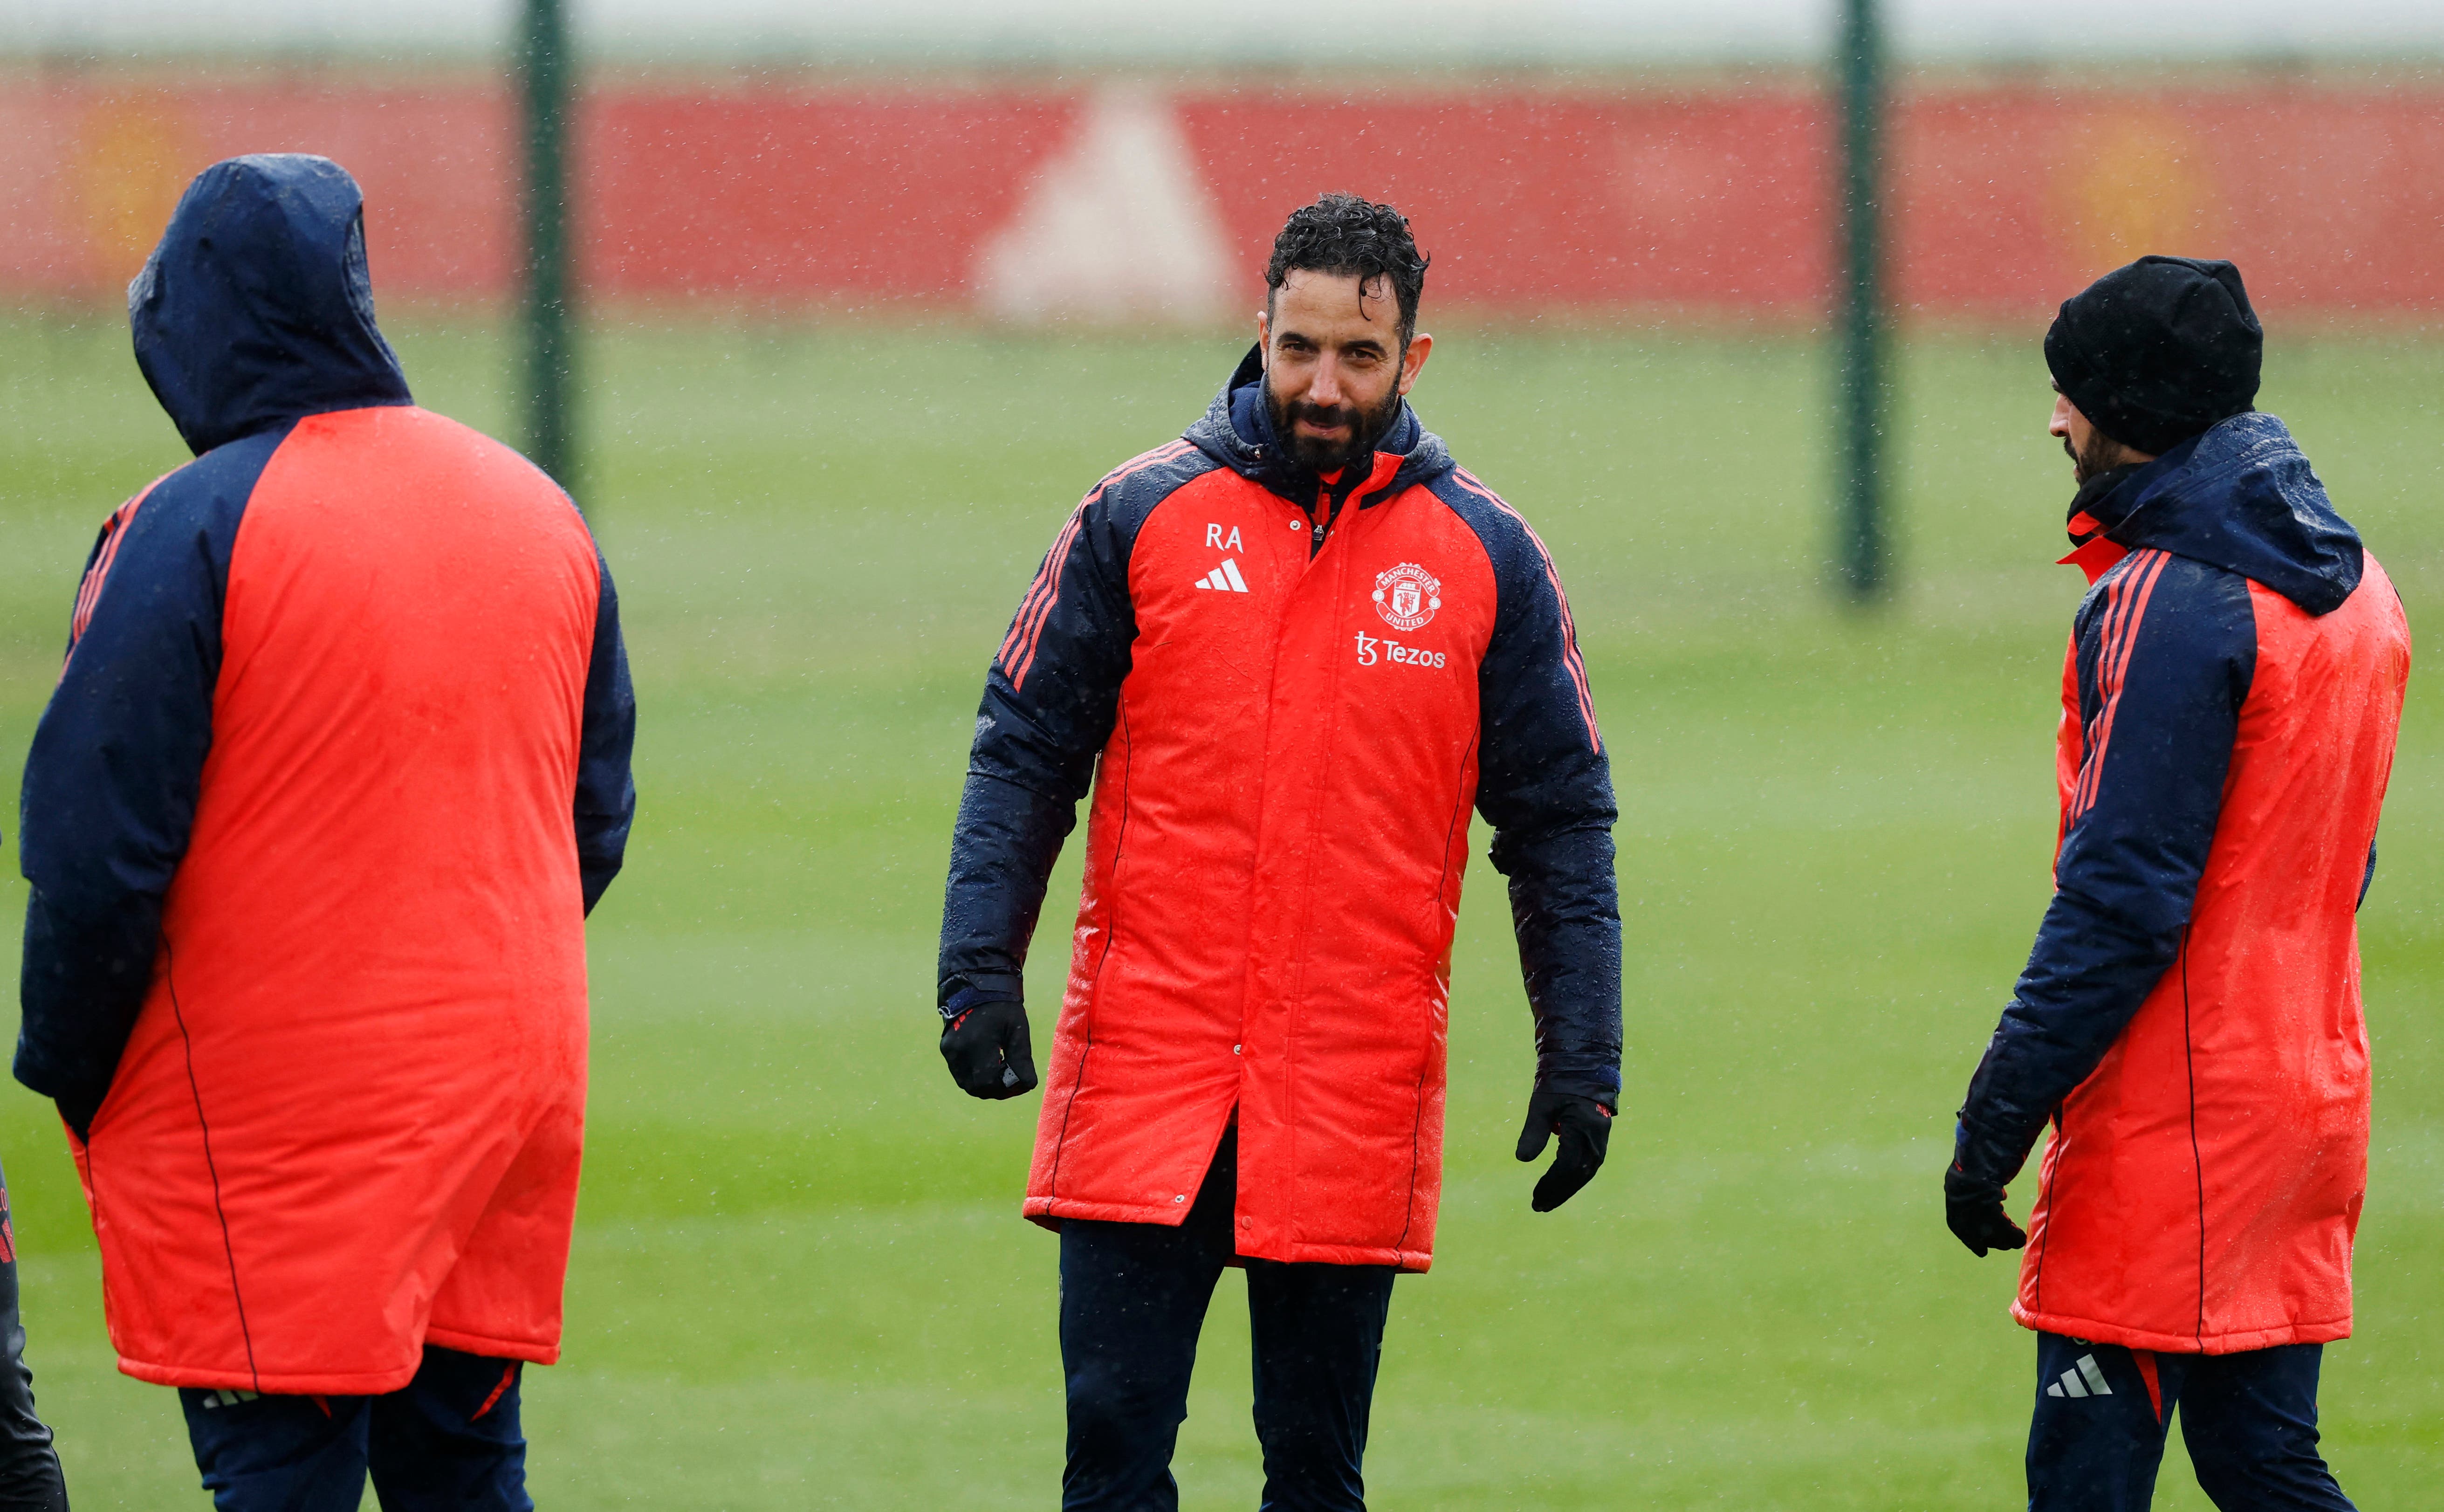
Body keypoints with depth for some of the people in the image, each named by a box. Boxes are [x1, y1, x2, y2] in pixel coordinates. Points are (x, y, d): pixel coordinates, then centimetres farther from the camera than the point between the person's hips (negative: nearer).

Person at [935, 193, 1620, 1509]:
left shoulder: (1488, 561, 4)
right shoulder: (1143, 518, 2)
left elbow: (1561, 822, 8)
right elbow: (1023, 757, 4)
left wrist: (1581, 1058, 2)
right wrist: (982, 972, -6)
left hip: (1357, 1102, 1)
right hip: (1144, 1083, -1)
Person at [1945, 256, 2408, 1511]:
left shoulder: (2169, 605, -16)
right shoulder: (2349, 586, 13)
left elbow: (2124, 900, -20)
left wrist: (1996, 1121, -17)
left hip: (2172, 1126, -9)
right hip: (2310, 1100, 9)